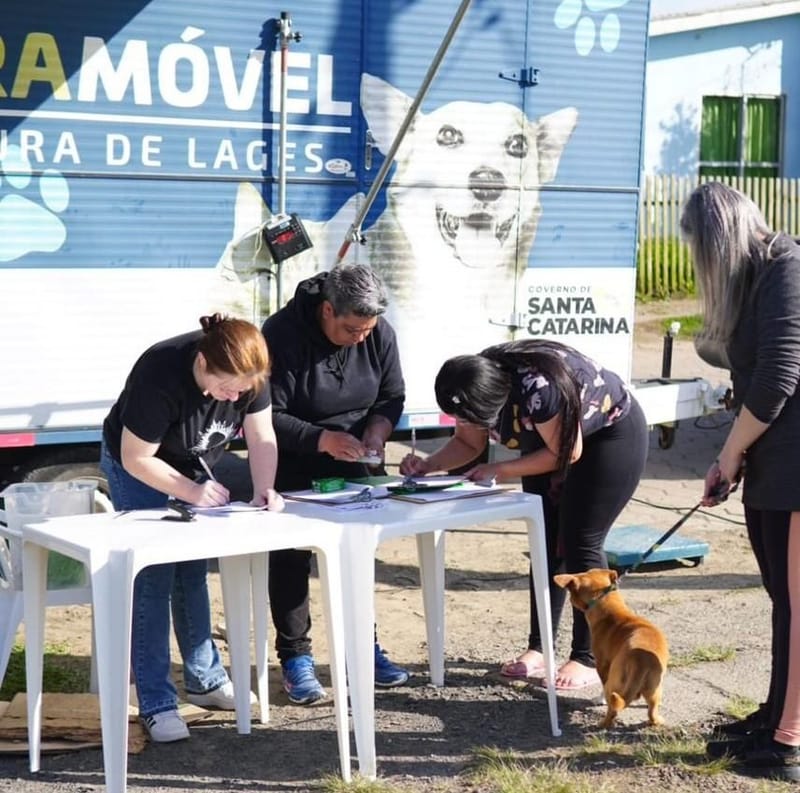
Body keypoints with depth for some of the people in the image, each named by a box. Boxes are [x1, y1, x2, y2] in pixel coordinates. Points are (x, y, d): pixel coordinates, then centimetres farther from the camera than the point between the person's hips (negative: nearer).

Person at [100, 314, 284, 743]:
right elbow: (136, 459, -28)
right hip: (138, 467, -5)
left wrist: (264, 488, -30)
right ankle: (156, 703, -8)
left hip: (195, 467, 5)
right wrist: (190, 491, -33)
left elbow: (261, 437, -14)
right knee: (153, 578, -11)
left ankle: (205, 680, 21)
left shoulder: (246, 374, -23)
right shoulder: (160, 376, -38)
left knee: (193, 573, 9)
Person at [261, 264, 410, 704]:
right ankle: (295, 657, 6)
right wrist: (322, 440, -35)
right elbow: (268, 416, -23)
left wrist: (375, 432, -17)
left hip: (351, 463, 5)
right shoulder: (282, 333, -25)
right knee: (291, 555, -3)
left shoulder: (379, 333, -10)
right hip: (290, 463, -4)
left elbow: (391, 396, 4)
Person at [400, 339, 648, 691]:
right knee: (546, 542, 4)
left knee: (579, 543, -10)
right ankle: (538, 649, 10)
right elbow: (467, 443, -2)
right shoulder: (478, 383, -18)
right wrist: (427, 465, -19)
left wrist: (500, 471, -26)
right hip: (548, 437, 7)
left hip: (612, 434, -7)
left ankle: (587, 659, -3)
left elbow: (567, 453, -26)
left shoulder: (538, 388, -40)